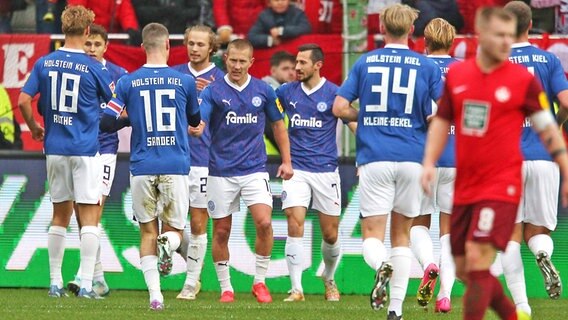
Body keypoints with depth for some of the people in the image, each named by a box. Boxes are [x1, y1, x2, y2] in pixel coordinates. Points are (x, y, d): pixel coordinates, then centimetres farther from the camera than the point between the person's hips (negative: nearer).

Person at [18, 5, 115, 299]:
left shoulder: (44, 63, 1)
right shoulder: (93, 68, -9)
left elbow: (23, 100, -1)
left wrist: (34, 128, 15)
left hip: (55, 149, 4)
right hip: (86, 150, -4)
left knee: (60, 216, 13)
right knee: (89, 217, -1)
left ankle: (55, 283, 14)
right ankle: (86, 283, -7)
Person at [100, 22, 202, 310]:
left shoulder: (127, 83, 1)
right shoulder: (185, 81, 2)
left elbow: (106, 123, 2)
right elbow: (195, 121, 16)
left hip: (142, 167, 1)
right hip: (176, 167, -1)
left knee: (148, 232, 11)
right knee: (174, 229, 12)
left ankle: (155, 294, -4)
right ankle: (168, 243, -25)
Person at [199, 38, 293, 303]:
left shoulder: (263, 91, 3)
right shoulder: (213, 91, -4)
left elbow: (278, 124, 16)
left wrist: (286, 161, 12)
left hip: (254, 169, 1)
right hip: (221, 171, -1)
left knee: (264, 222, -15)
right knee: (221, 231, 3)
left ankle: (260, 281, 1)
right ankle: (225, 287, 17)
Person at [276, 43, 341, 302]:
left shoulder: (334, 93, -3)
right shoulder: (286, 92, 5)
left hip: (326, 170, -1)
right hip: (296, 170, 1)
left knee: (330, 235, 6)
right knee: (295, 227, -14)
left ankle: (329, 279, 32)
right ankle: (296, 288, -13)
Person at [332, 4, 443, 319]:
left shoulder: (365, 62, 5)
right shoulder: (427, 66, 2)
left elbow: (340, 107, 2)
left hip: (374, 158, -1)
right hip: (413, 158, 1)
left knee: (372, 234, 1)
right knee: (402, 235, 13)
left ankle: (382, 266, -34)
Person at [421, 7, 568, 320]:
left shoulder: (523, 79, -6)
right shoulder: (456, 74, 5)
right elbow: (441, 121, 15)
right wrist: (430, 163, 3)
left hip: (501, 186, -5)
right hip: (464, 187, 5)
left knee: (477, 260, -17)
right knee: (464, 269, 11)